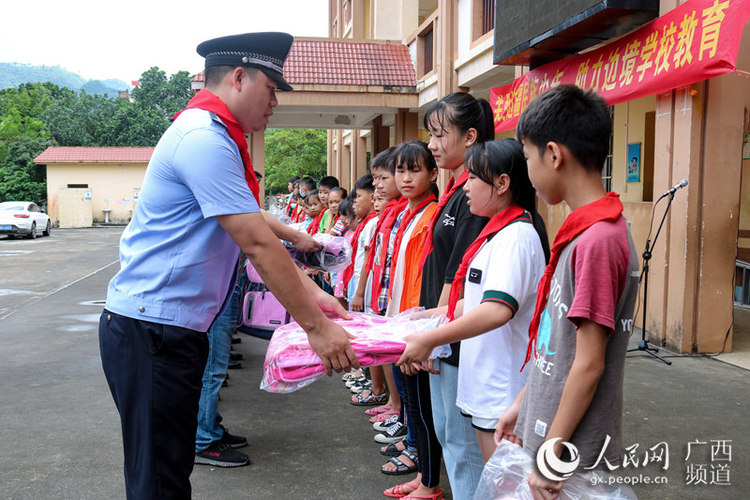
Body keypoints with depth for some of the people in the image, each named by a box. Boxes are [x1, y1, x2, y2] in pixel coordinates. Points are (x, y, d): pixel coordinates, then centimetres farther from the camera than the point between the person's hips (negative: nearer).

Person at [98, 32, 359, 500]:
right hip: (152, 330, -10)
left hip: (175, 328, 10)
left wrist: (312, 294, 10)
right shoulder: (205, 139, -18)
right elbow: (258, 245, -21)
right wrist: (315, 326, -16)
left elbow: (257, 231, 15)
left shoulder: (212, 137, 15)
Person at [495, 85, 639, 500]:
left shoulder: (598, 239, -22)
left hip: (574, 451, -8)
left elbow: (589, 364, -21)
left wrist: (550, 458, -15)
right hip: (549, 432, 8)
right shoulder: (583, 229, 6)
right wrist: (523, 404, 16)